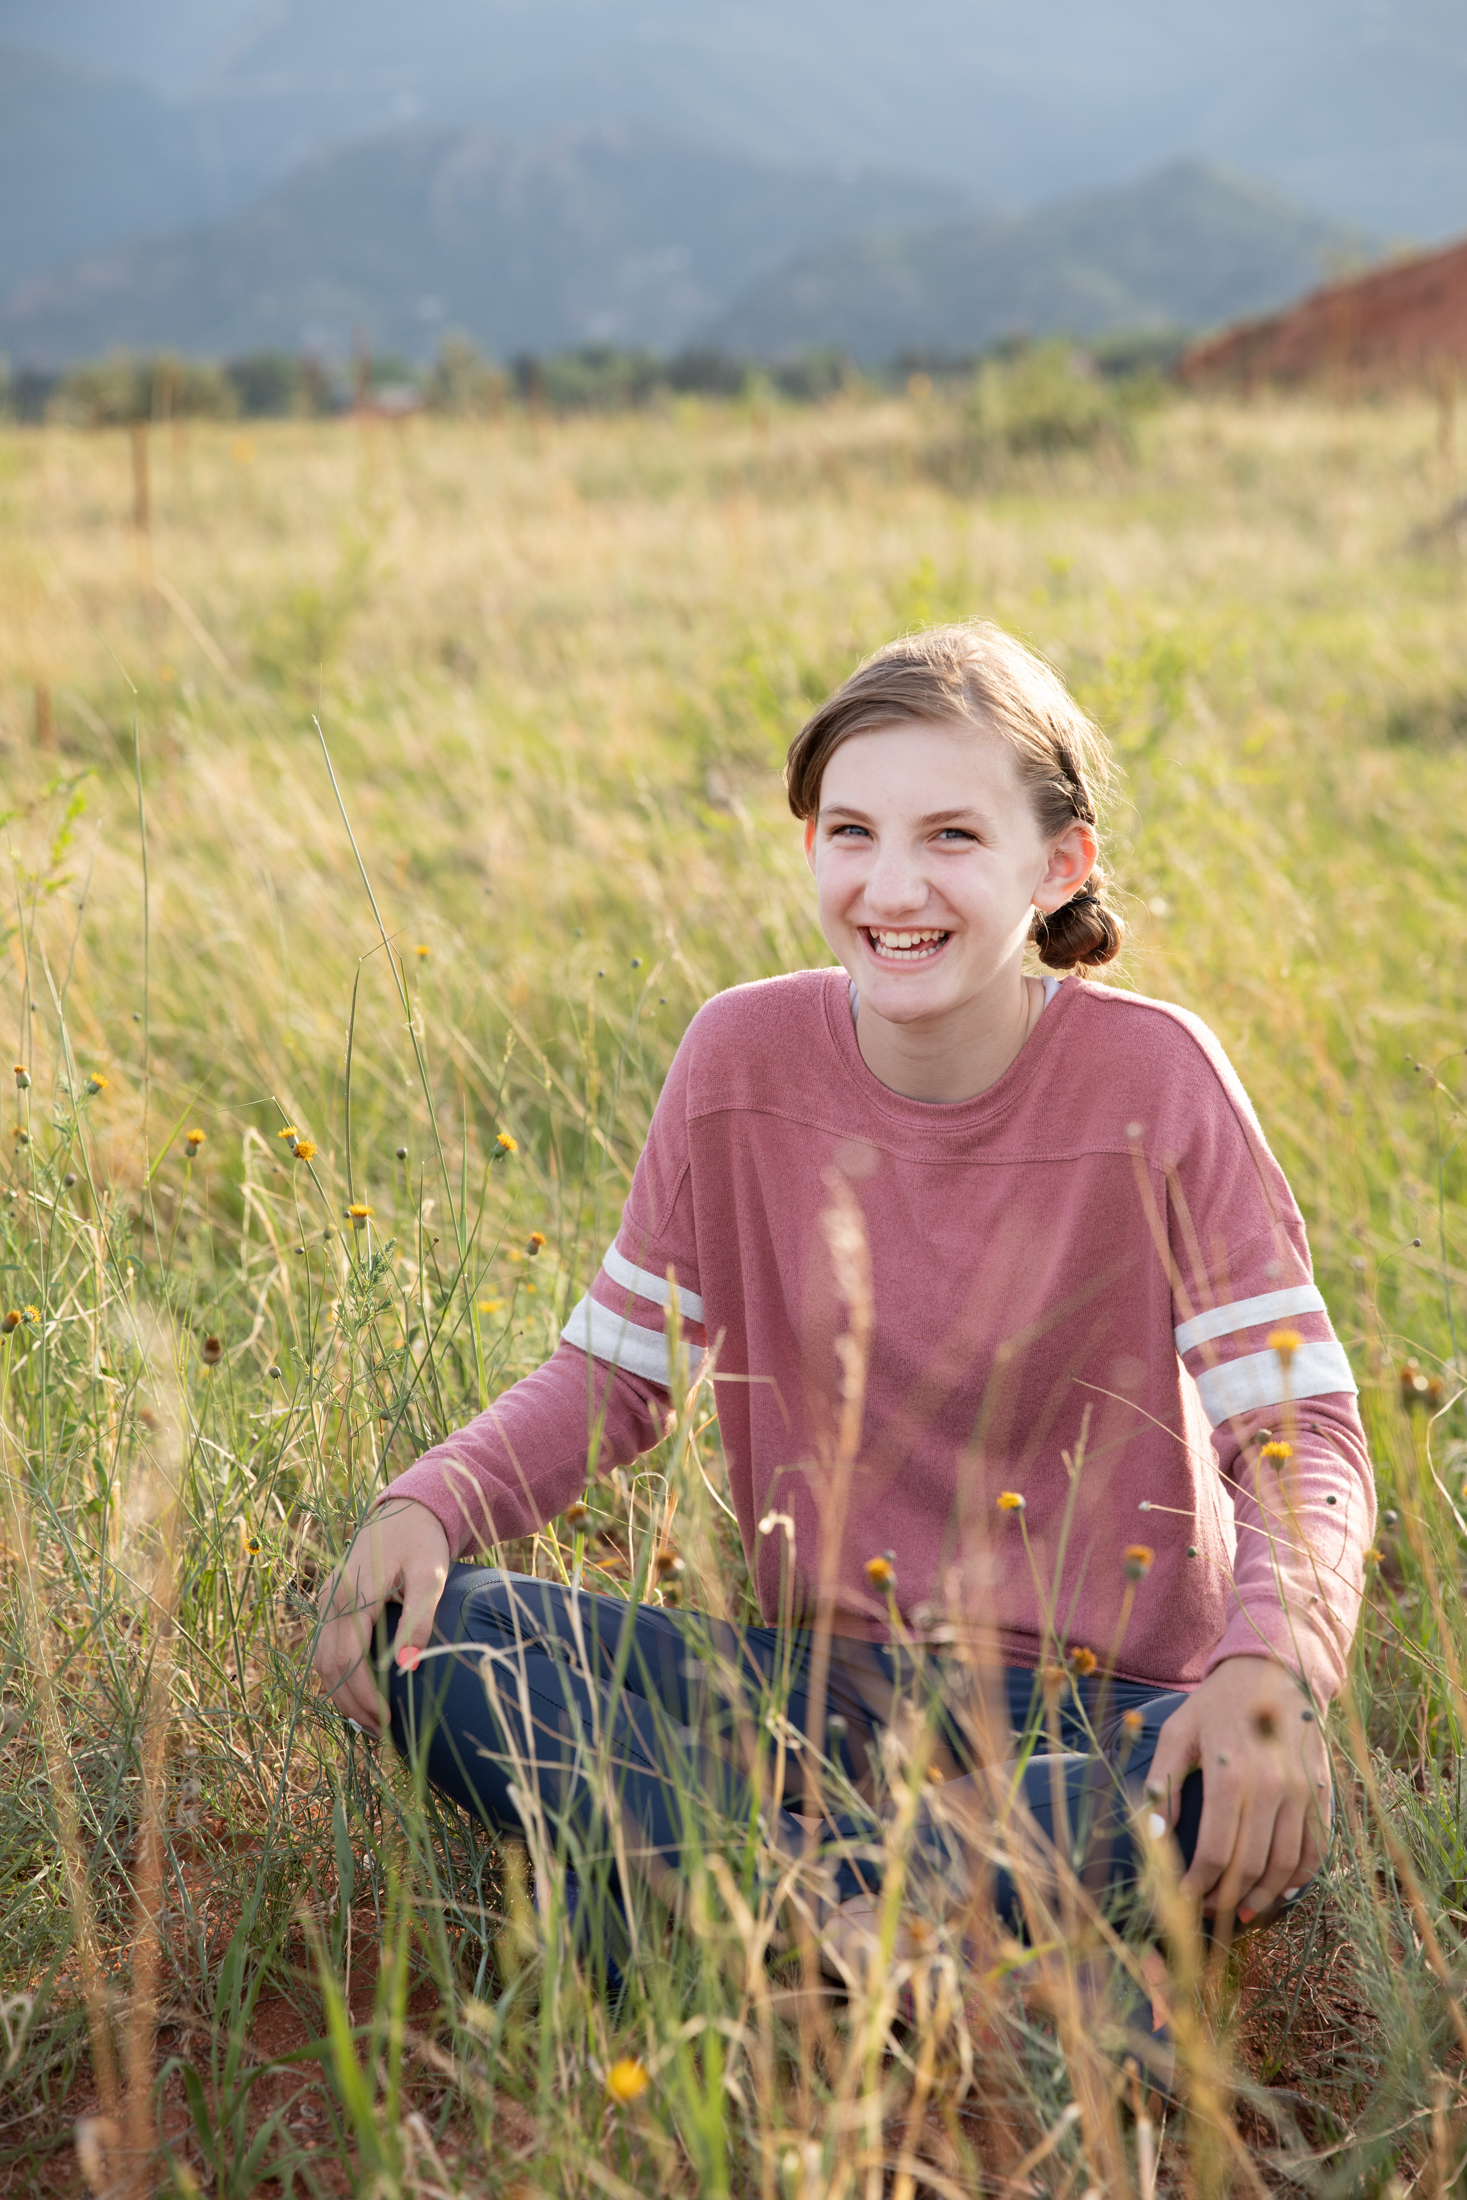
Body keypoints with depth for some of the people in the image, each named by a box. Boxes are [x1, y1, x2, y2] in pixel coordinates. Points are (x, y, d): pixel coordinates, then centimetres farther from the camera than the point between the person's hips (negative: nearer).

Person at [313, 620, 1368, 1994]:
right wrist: (432, 1502, -17)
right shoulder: (744, 1059, -3)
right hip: (824, 1679, 3)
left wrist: (1272, 1664, -34)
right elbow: (613, 1373, 4)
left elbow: (1304, 1433, -13)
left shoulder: (1151, 1080, -11)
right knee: (418, 1625, -20)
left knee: (1264, 1802, -37)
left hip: (1100, 1709, -3)